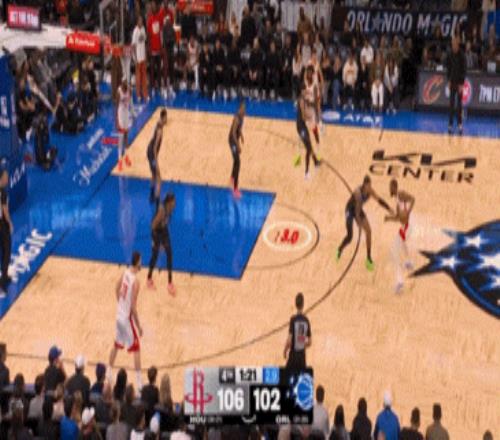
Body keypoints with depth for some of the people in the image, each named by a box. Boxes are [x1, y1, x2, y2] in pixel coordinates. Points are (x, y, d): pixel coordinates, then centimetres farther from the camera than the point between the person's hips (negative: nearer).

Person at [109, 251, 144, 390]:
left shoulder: (125, 273, -2)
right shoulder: (135, 281, -23)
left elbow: (117, 289, 14)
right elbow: (133, 307, -22)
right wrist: (139, 326, -13)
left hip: (119, 315, 7)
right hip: (128, 318, -7)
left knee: (116, 345, 23)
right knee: (136, 349, 1)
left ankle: (109, 373, 34)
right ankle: (139, 382, 0)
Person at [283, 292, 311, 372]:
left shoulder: (293, 319, -12)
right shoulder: (306, 320, 1)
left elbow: (289, 340, -14)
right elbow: (309, 342, 5)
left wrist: (285, 351, 2)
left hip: (293, 355, -4)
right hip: (302, 356, 4)